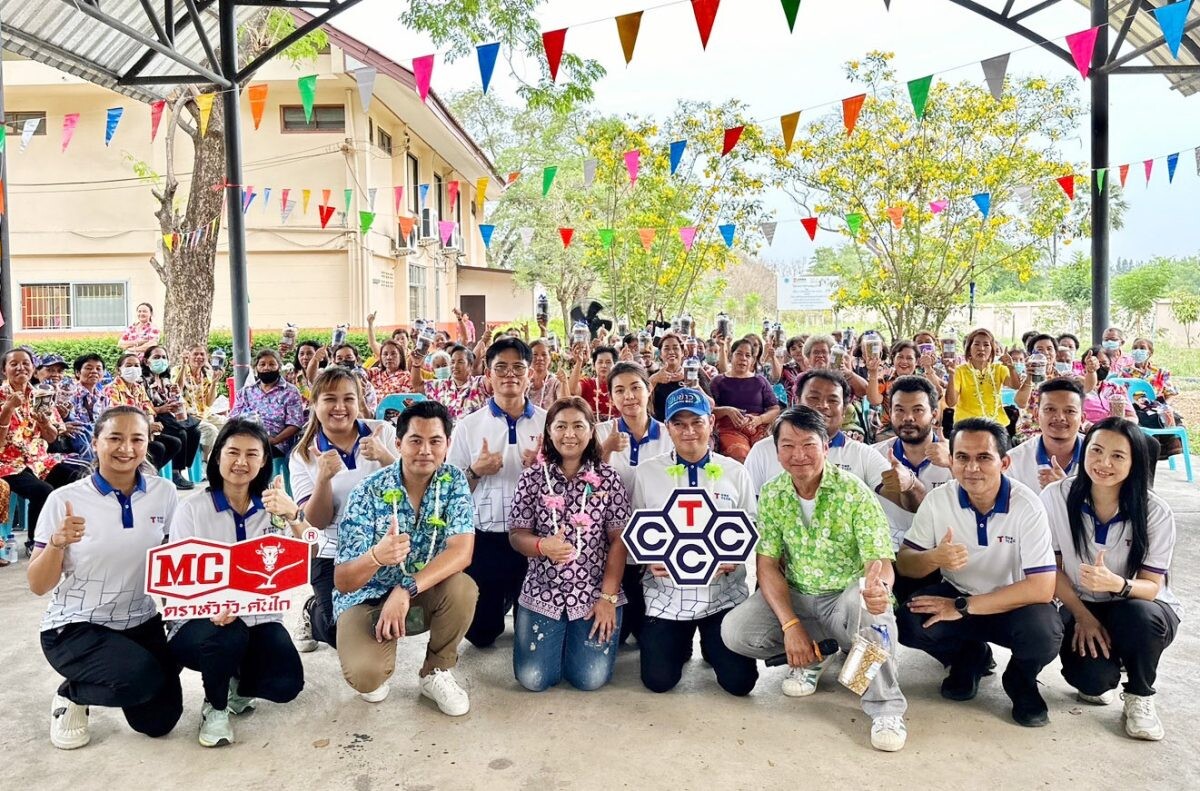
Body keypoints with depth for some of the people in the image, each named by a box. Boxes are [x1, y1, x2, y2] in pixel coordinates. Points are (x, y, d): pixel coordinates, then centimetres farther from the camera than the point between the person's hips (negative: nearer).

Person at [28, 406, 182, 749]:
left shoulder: (164, 493, -4)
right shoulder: (65, 500, -11)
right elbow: (38, 586, -9)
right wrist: (57, 543, -28)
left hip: (142, 623, 4)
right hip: (75, 628, -3)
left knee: (158, 720, -2)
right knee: (143, 677, -29)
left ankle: (122, 685, 30)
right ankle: (71, 695, 4)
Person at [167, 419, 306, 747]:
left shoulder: (274, 507, 3)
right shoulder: (191, 509, -4)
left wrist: (294, 515, -31)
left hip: (259, 618, 2)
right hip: (201, 620, -2)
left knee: (286, 684, -21)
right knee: (228, 635, -36)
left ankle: (240, 683, 16)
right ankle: (215, 707, -4)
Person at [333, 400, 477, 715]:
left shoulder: (453, 481, -11)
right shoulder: (368, 492, -20)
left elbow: (461, 551, -23)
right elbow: (342, 582, -21)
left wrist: (406, 589, -36)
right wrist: (375, 556, -44)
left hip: (426, 594, 3)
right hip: (368, 597, -2)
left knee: (463, 589, -29)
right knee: (364, 674, -30)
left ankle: (436, 673, -2)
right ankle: (377, 668, 10)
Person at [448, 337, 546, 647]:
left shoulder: (548, 422, 1)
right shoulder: (469, 425, 0)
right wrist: (475, 471, -15)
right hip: (485, 539, 0)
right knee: (479, 631, 11)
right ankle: (500, 606, 43)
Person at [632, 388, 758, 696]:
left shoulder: (735, 472, 3)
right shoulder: (647, 472, 1)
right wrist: (650, 559, -14)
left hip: (723, 591, 1)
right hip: (666, 593, 0)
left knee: (740, 681, -4)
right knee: (659, 680, -4)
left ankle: (710, 645, 30)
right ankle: (681, 644, 30)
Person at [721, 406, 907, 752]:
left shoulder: (853, 491, -16)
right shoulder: (771, 494, -5)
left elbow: (880, 563, -22)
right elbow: (767, 564, -6)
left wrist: (878, 588, -48)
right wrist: (790, 625, -20)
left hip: (847, 596, -3)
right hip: (794, 597, 4)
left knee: (872, 606, -38)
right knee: (735, 631, -20)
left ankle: (886, 709, -16)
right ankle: (812, 656, 8)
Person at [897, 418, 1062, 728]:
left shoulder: (1027, 507, -20)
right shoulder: (938, 500, -11)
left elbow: (1041, 587, -25)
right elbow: (904, 563, -5)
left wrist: (963, 607, -25)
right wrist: (934, 558, -31)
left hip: (1013, 606, -2)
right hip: (956, 595, 3)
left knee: (1044, 633, -35)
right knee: (909, 623, -26)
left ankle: (1021, 681, 4)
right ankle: (970, 659, 10)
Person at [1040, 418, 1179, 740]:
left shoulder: (1156, 512, -18)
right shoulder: (1056, 497, -15)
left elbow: (1151, 586, -16)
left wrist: (1117, 584, -38)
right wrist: (1083, 616, -14)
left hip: (1142, 609, 0)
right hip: (1082, 606, 1)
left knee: (1138, 615, -37)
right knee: (1090, 677, -27)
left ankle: (1140, 697, -5)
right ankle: (1101, 679, 15)